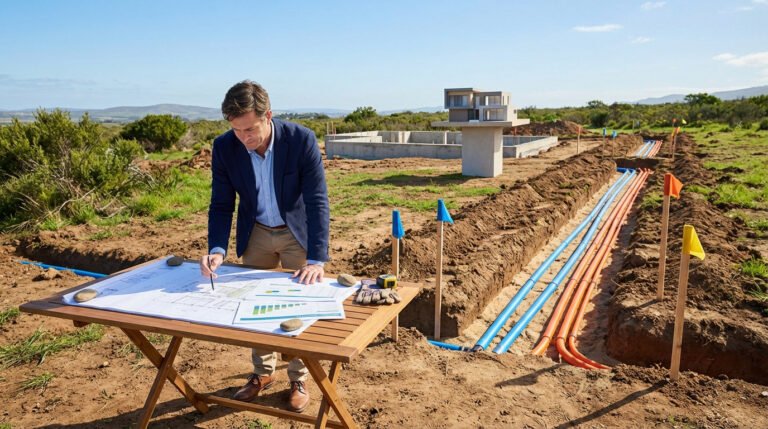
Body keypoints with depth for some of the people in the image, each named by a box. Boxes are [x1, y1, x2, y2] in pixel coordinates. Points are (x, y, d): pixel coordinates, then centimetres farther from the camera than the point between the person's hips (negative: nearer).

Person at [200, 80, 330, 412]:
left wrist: (317, 260, -33)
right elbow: (221, 204, -10)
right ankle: (263, 373, 32)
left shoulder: (302, 140, -26)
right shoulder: (224, 147, -18)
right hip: (255, 232, 3)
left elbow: (317, 201, -26)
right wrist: (217, 249, -27)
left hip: (297, 231, -3)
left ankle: (299, 380, 22)